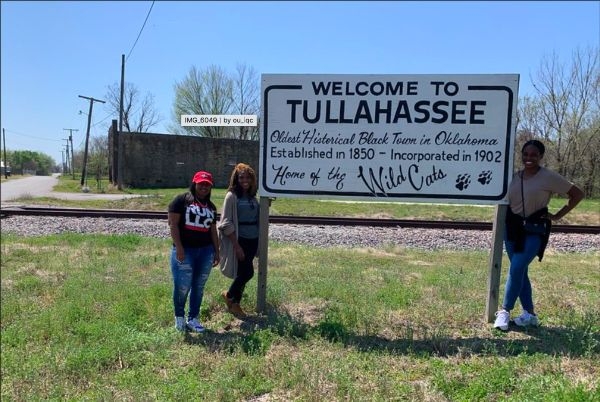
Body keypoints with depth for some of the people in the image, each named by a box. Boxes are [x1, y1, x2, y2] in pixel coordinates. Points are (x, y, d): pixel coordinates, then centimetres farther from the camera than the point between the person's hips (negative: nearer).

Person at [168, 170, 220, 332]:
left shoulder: (211, 206, 15)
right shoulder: (181, 200, -2)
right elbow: (173, 224, -8)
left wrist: (216, 251, 13)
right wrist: (178, 247, -15)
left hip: (205, 251, 5)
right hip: (185, 250, -5)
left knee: (199, 287, 9)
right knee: (182, 286, -4)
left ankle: (193, 318, 22)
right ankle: (179, 317, 19)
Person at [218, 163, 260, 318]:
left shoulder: (252, 196, 9)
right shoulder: (232, 196, -9)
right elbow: (226, 224, -13)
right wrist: (237, 246, -17)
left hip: (252, 240, 6)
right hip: (239, 240, -6)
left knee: (243, 273, 12)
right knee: (248, 272, -8)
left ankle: (235, 303, 28)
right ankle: (229, 295, 19)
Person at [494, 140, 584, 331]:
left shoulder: (549, 177, -8)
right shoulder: (515, 176, 6)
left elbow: (577, 194, -3)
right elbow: (508, 200, 20)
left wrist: (558, 216, -4)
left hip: (534, 230, -5)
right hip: (512, 228, 5)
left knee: (516, 269, -13)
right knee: (520, 271, 8)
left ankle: (505, 311, 0)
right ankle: (530, 314, 18)